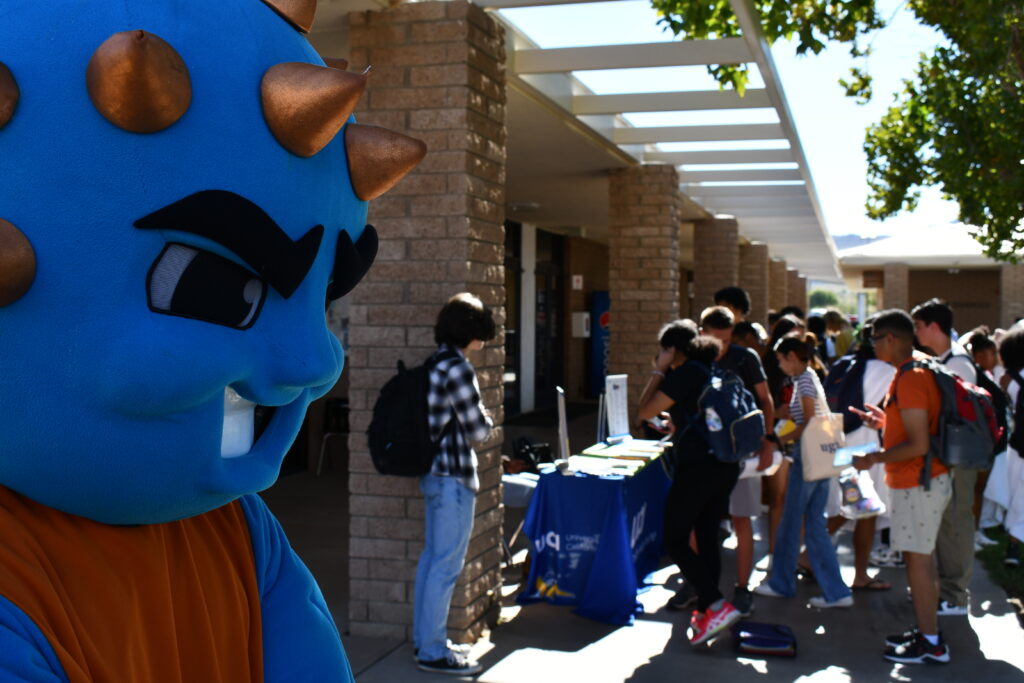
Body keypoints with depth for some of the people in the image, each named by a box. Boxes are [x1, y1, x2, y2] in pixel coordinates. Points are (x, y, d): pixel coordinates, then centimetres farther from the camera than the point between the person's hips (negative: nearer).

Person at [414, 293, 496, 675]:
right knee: (447, 565, -2)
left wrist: (472, 420, 4)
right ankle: (433, 652, 5)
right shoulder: (457, 369, -19)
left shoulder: (435, 364, 9)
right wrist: (486, 422, 4)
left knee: (432, 557, 17)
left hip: (433, 472, 10)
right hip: (454, 477, -10)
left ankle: (424, 638, 28)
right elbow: (477, 429, -15)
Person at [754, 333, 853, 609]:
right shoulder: (810, 378, 16)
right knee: (815, 524, 9)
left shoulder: (804, 381, -13)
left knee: (791, 521, 5)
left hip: (807, 459, -9)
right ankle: (836, 591, 8)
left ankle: (781, 583, 18)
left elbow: (809, 423, -17)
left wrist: (779, 440, -9)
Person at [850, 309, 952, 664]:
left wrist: (874, 459, -15)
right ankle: (926, 630, 23)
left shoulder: (909, 380, -20)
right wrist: (884, 422, 16)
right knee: (920, 558, 15)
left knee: (918, 559, -3)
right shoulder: (919, 373, 12)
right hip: (923, 480, 10)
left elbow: (918, 444, -24)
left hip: (918, 483, -10)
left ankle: (930, 644, 4)